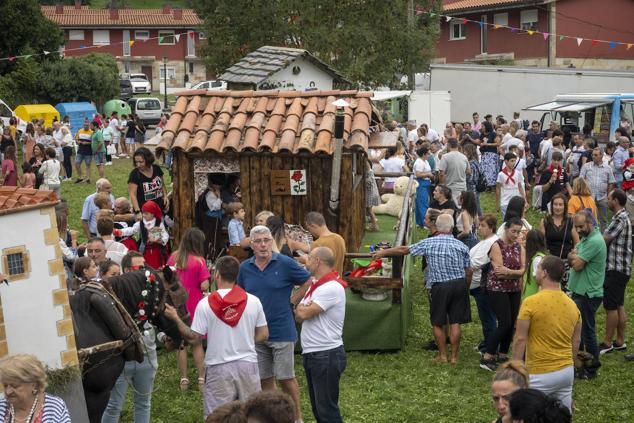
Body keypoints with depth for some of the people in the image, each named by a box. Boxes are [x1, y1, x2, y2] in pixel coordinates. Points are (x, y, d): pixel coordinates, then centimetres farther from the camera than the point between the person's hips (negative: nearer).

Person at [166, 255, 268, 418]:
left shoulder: (205, 304, -9)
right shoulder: (253, 301, -2)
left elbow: (194, 338, -6)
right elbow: (263, 335, 3)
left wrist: (175, 318, 5)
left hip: (219, 368, -2)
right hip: (248, 364, 2)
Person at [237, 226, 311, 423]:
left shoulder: (285, 263, -9)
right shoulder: (245, 267, 3)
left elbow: (309, 283, 0)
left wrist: (293, 300, -3)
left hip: (281, 331, -4)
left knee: (286, 377, 1)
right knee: (265, 379, 11)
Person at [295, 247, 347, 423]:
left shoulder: (332, 288, -17)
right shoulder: (315, 285, 14)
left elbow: (304, 313, -22)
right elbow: (299, 316, 11)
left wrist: (301, 308, 0)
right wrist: (303, 309, -10)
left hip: (327, 355, -10)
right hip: (311, 354, 10)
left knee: (327, 409, -5)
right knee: (318, 407, 15)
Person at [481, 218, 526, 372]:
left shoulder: (520, 248, 8)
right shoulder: (497, 246, -8)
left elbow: (524, 270, -4)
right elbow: (499, 272, -17)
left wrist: (508, 271, -18)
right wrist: (517, 272, -10)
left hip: (514, 290, 6)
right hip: (498, 289, -6)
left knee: (511, 324, 6)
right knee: (505, 323, -13)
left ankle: (502, 356, 20)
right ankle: (486, 358, -8)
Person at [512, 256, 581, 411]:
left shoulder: (531, 303, -14)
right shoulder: (572, 305, 4)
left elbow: (520, 339, -12)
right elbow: (576, 342, 11)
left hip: (540, 374, -6)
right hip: (567, 372, 6)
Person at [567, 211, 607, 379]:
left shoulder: (594, 241, -20)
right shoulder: (585, 238, 13)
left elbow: (577, 265, -22)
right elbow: (571, 259, 13)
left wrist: (573, 256, -2)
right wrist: (575, 256, -9)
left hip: (588, 294, -10)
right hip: (580, 291, 10)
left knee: (587, 331, -2)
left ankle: (591, 369, 9)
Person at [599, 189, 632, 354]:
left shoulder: (620, 220, -19)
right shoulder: (624, 217, 13)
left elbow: (603, 240, -18)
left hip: (616, 269, -10)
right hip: (620, 268, 10)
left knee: (611, 307, -3)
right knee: (619, 306, 14)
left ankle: (607, 343, 4)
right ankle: (620, 341, 20)